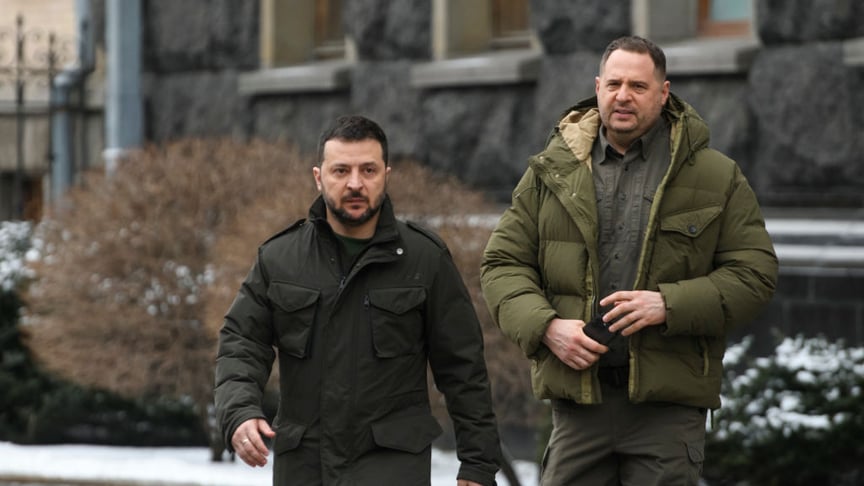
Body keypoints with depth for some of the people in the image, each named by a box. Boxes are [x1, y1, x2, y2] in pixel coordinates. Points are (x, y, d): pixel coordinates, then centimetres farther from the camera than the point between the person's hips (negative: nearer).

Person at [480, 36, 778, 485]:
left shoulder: (716, 177, 5)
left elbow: (754, 274, 1)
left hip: (668, 401, -2)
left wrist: (669, 305, -13)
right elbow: (502, 264, 10)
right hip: (578, 395, 2)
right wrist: (545, 326, -9)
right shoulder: (552, 172, 10)